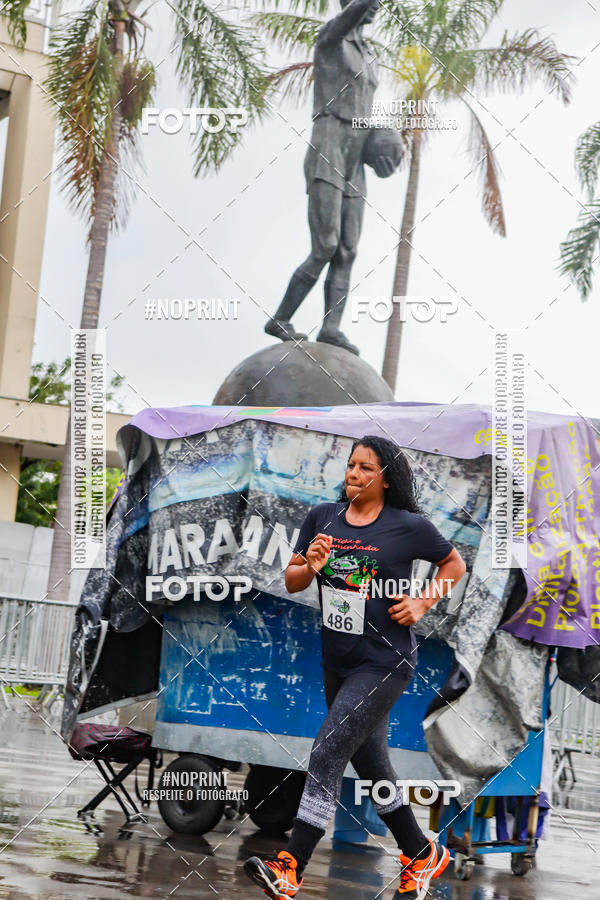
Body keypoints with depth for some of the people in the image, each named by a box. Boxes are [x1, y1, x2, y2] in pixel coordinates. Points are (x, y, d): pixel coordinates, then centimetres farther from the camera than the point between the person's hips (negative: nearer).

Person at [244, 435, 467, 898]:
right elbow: (291, 582, 9)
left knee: (328, 751, -17)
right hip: (337, 663, 6)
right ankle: (422, 854, 35)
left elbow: (454, 564, 8)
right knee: (370, 762, 16)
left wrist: (423, 604, -5)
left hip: (384, 663, -6)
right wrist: (309, 566, -13)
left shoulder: (410, 526, -8)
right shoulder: (323, 517, 3)